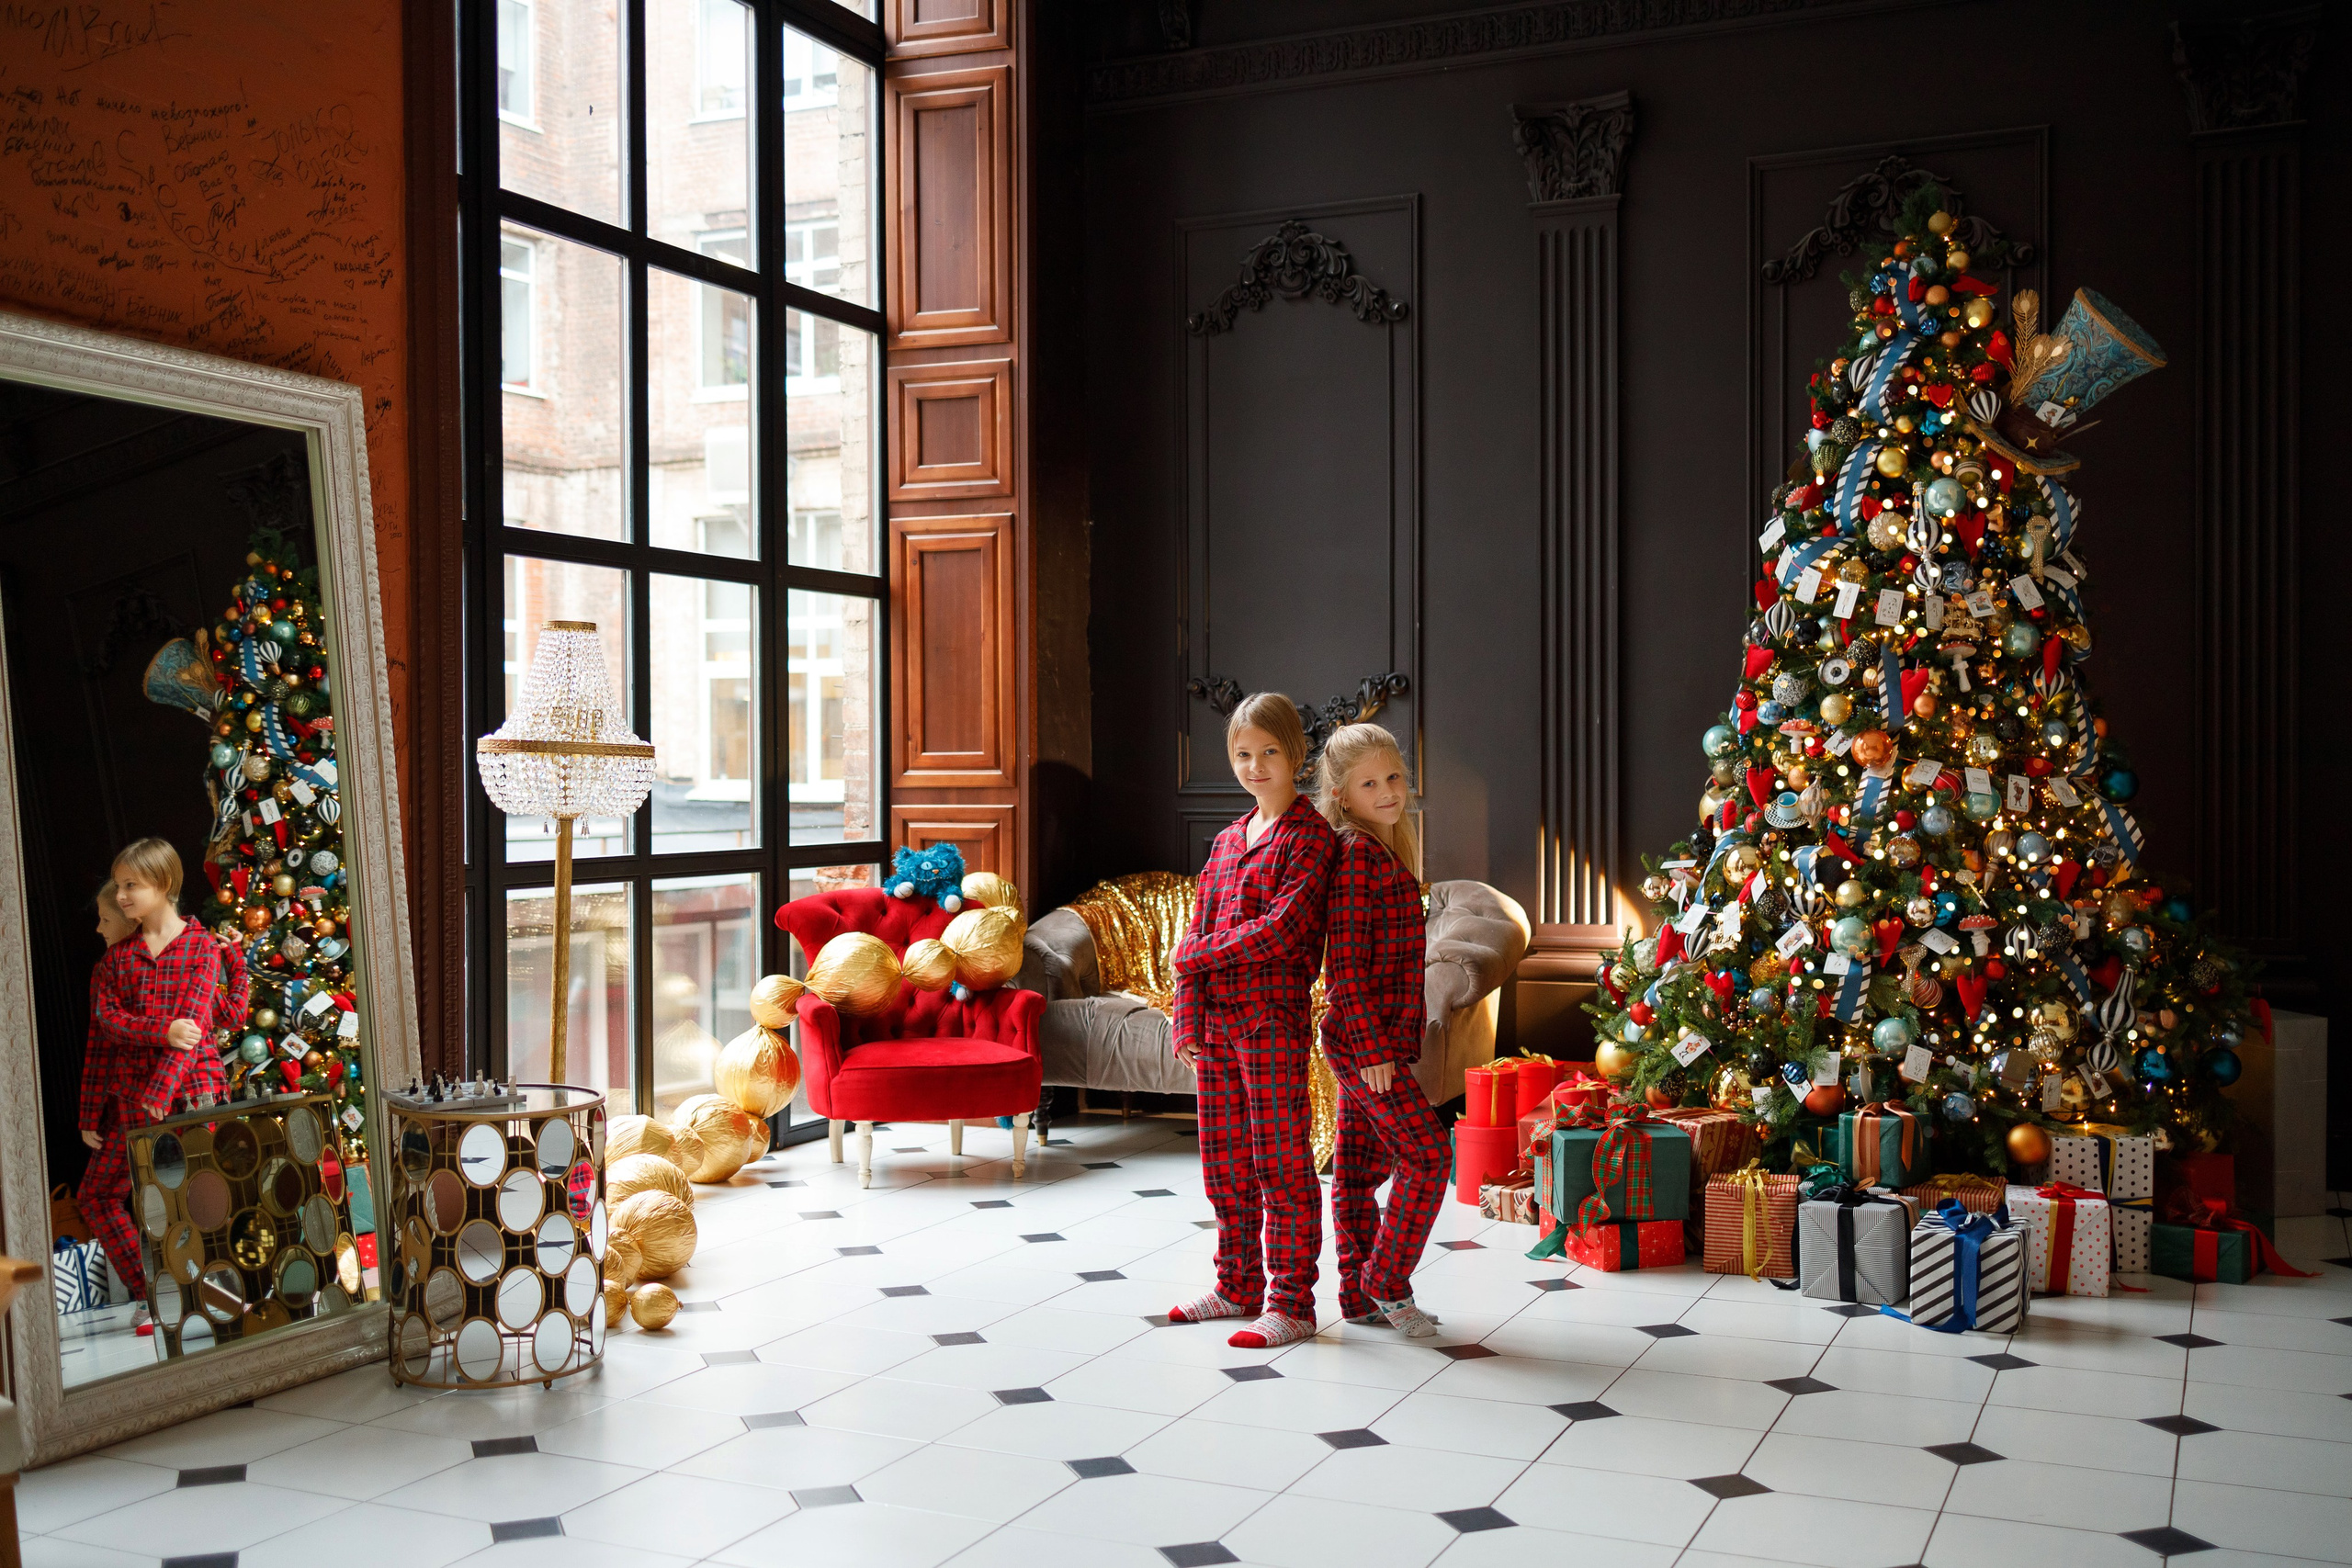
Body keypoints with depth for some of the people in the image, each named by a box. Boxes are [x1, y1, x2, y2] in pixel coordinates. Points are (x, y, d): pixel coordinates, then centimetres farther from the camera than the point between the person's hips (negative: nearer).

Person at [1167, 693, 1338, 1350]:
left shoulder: (1311, 836, -5)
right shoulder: (1227, 842, 17)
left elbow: (1284, 928, -17)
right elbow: (1196, 933, 12)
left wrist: (1201, 952, -9)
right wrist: (1189, 1022, 2)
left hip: (1273, 1019, -7)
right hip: (1218, 1020, 7)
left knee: (1281, 1162, -3)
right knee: (1225, 1162, 13)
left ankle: (1290, 1303, 4)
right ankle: (1239, 1287, 25)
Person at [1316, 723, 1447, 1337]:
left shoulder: (1389, 854, 15)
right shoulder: (1357, 853, -14)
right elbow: (1345, 962, -19)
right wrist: (1373, 1047, -20)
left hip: (1378, 1039, 9)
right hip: (1365, 1039, -9)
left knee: (1361, 1169, 13)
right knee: (1427, 1155, -8)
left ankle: (1360, 1296, 20)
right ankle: (1387, 1284, 4)